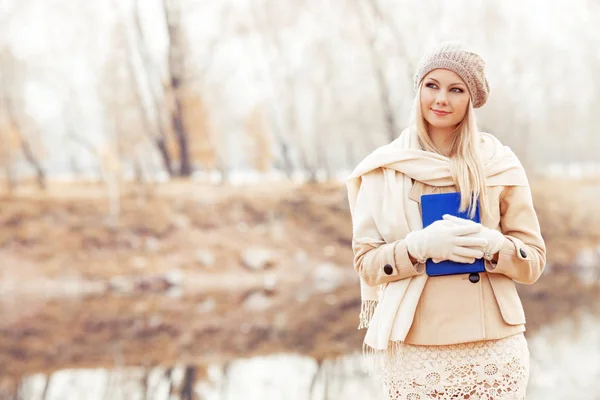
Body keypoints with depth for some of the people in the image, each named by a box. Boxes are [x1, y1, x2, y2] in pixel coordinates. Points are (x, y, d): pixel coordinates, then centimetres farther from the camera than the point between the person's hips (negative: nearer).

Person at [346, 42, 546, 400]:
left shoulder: (500, 164, 2)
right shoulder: (385, 168, 1)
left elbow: (534, 259, 3)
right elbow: (366, 262, 0)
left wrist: (491, 245, -17)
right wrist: (420, 245, -18)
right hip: (415, 354, 0)